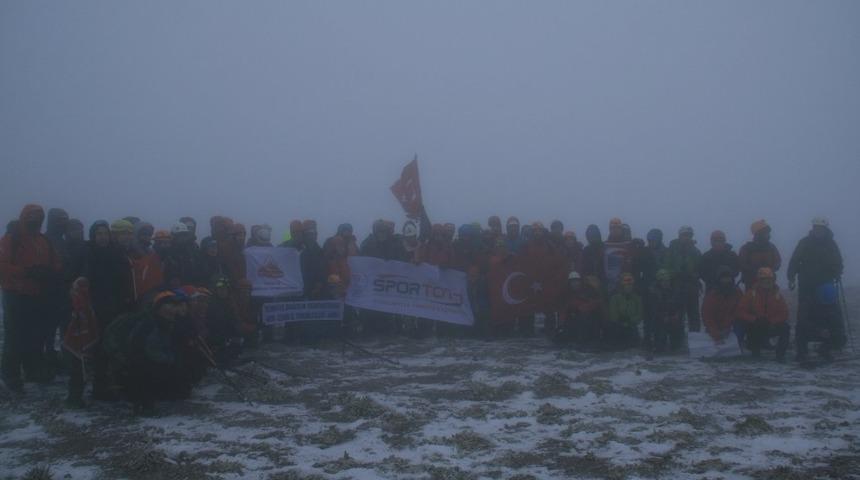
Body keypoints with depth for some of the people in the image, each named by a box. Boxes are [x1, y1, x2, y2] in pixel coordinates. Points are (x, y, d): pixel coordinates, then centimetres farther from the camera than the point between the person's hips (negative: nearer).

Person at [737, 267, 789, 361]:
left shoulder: (777, 295, 0)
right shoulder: (751, 293, -7)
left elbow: (784, 313, -4)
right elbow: (741, 312, -12)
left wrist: (771, 321, -22)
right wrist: (755, 319, -28)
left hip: (771, 327, 2)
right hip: (756, 329, -2)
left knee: (785, 327, -25)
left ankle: (780, 354, -6)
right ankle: (755, 349, -5)